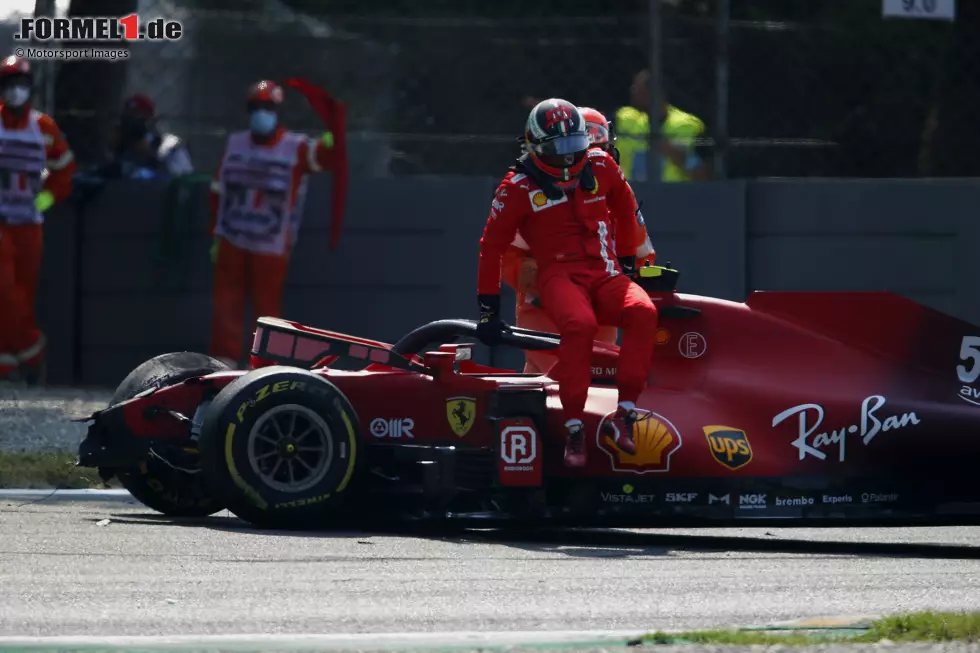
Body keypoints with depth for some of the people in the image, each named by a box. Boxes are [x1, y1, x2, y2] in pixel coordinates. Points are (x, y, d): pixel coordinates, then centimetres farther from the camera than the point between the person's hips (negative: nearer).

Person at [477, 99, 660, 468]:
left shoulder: (601, 167, 8)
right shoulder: (519, 187, -2)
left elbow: (625, 209, 27)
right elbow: (492, 246, 3)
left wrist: (628, 261, 29)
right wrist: (488, 309, 2)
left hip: (605, 274, 4)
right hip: (559, 275, -4)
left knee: (643, 312, -31)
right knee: (580, 324, -39)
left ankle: (625, 416, -29)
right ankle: (574, 429, -34)